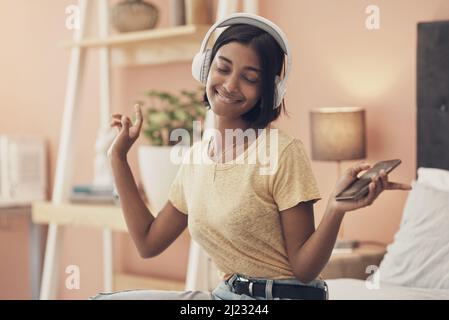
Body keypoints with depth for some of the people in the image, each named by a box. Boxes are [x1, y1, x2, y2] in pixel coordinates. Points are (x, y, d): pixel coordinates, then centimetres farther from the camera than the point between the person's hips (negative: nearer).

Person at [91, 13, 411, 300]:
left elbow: (304, 268, -12)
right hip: (226, 294, 7)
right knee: (104, 297, -3)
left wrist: (335, 209, -30)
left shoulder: (283, 153, -13)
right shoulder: (195, 157, 6)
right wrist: (119, 157, 13)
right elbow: (148, 242, 13)